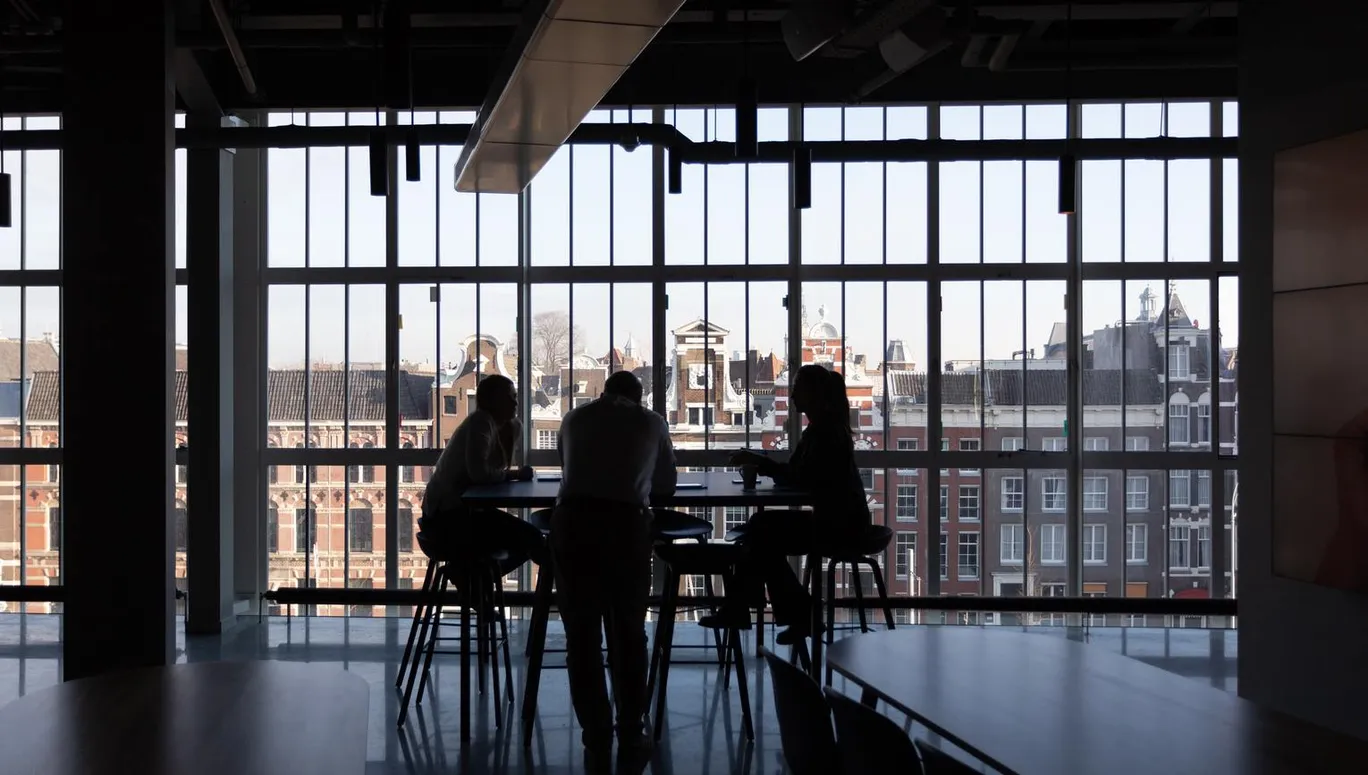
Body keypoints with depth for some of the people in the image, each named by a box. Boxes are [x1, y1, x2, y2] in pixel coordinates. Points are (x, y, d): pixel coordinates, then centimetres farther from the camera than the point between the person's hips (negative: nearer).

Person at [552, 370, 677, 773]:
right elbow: (666, 485, 30)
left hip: (572, 521, 1)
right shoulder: (651, 421, 21)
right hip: (627, 525, -1)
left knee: (582, 636, 10)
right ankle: (631, 739, 20)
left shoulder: (575, 418, 25)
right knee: (628, 634, 13)